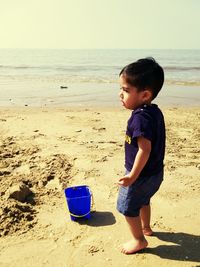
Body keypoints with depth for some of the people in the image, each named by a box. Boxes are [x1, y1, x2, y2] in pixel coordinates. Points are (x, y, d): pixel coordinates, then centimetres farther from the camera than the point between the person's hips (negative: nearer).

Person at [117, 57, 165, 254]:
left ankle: (139, 240, 29)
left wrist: (133, 175, -24)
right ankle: (146, 227, 52)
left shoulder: (140, 117, -30)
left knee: (128, 207, 12)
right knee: (143, 200, 31)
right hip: (155, 172, 9)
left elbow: (145, 149, -32)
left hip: (142, 174, -9)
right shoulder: (155, 111, -1)